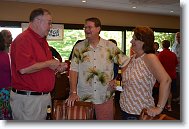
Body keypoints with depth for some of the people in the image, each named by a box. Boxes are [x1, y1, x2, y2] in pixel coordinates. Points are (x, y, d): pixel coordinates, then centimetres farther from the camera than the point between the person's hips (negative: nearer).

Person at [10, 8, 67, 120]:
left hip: (45, 95, 9)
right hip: (28, 98, -9)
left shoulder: (42, 40, 14)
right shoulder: (23, 39, -16)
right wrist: (48, 63, -17)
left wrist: (58, 67, 5)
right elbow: (24, 68, -29)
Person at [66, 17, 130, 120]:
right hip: (83, 97, 1)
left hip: (105, 97, 0)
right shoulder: (79, 47, 2)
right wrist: (73, 92, -9)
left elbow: (126, 62, 3)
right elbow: (73, 70, -2)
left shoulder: (110, 46, 0)